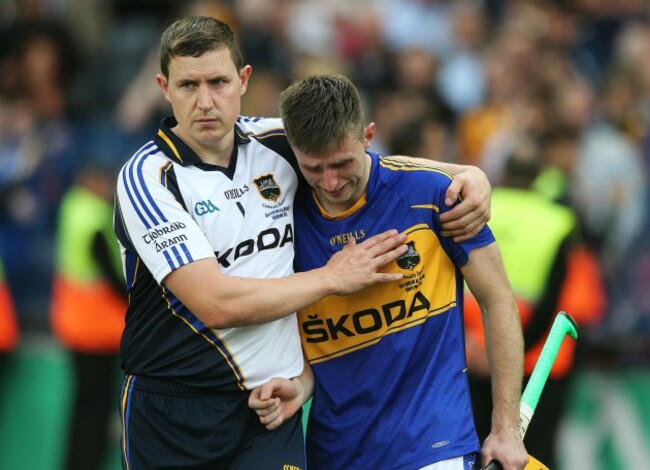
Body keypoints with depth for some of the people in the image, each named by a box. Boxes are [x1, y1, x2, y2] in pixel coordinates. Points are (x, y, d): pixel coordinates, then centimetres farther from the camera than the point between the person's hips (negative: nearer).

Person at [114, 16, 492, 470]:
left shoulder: (276, 141, 3)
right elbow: (215, 305, -21)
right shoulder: (147, 177, -12)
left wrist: (469, 174, 2)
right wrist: (331, 278, -12)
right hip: (174, 412, -3)